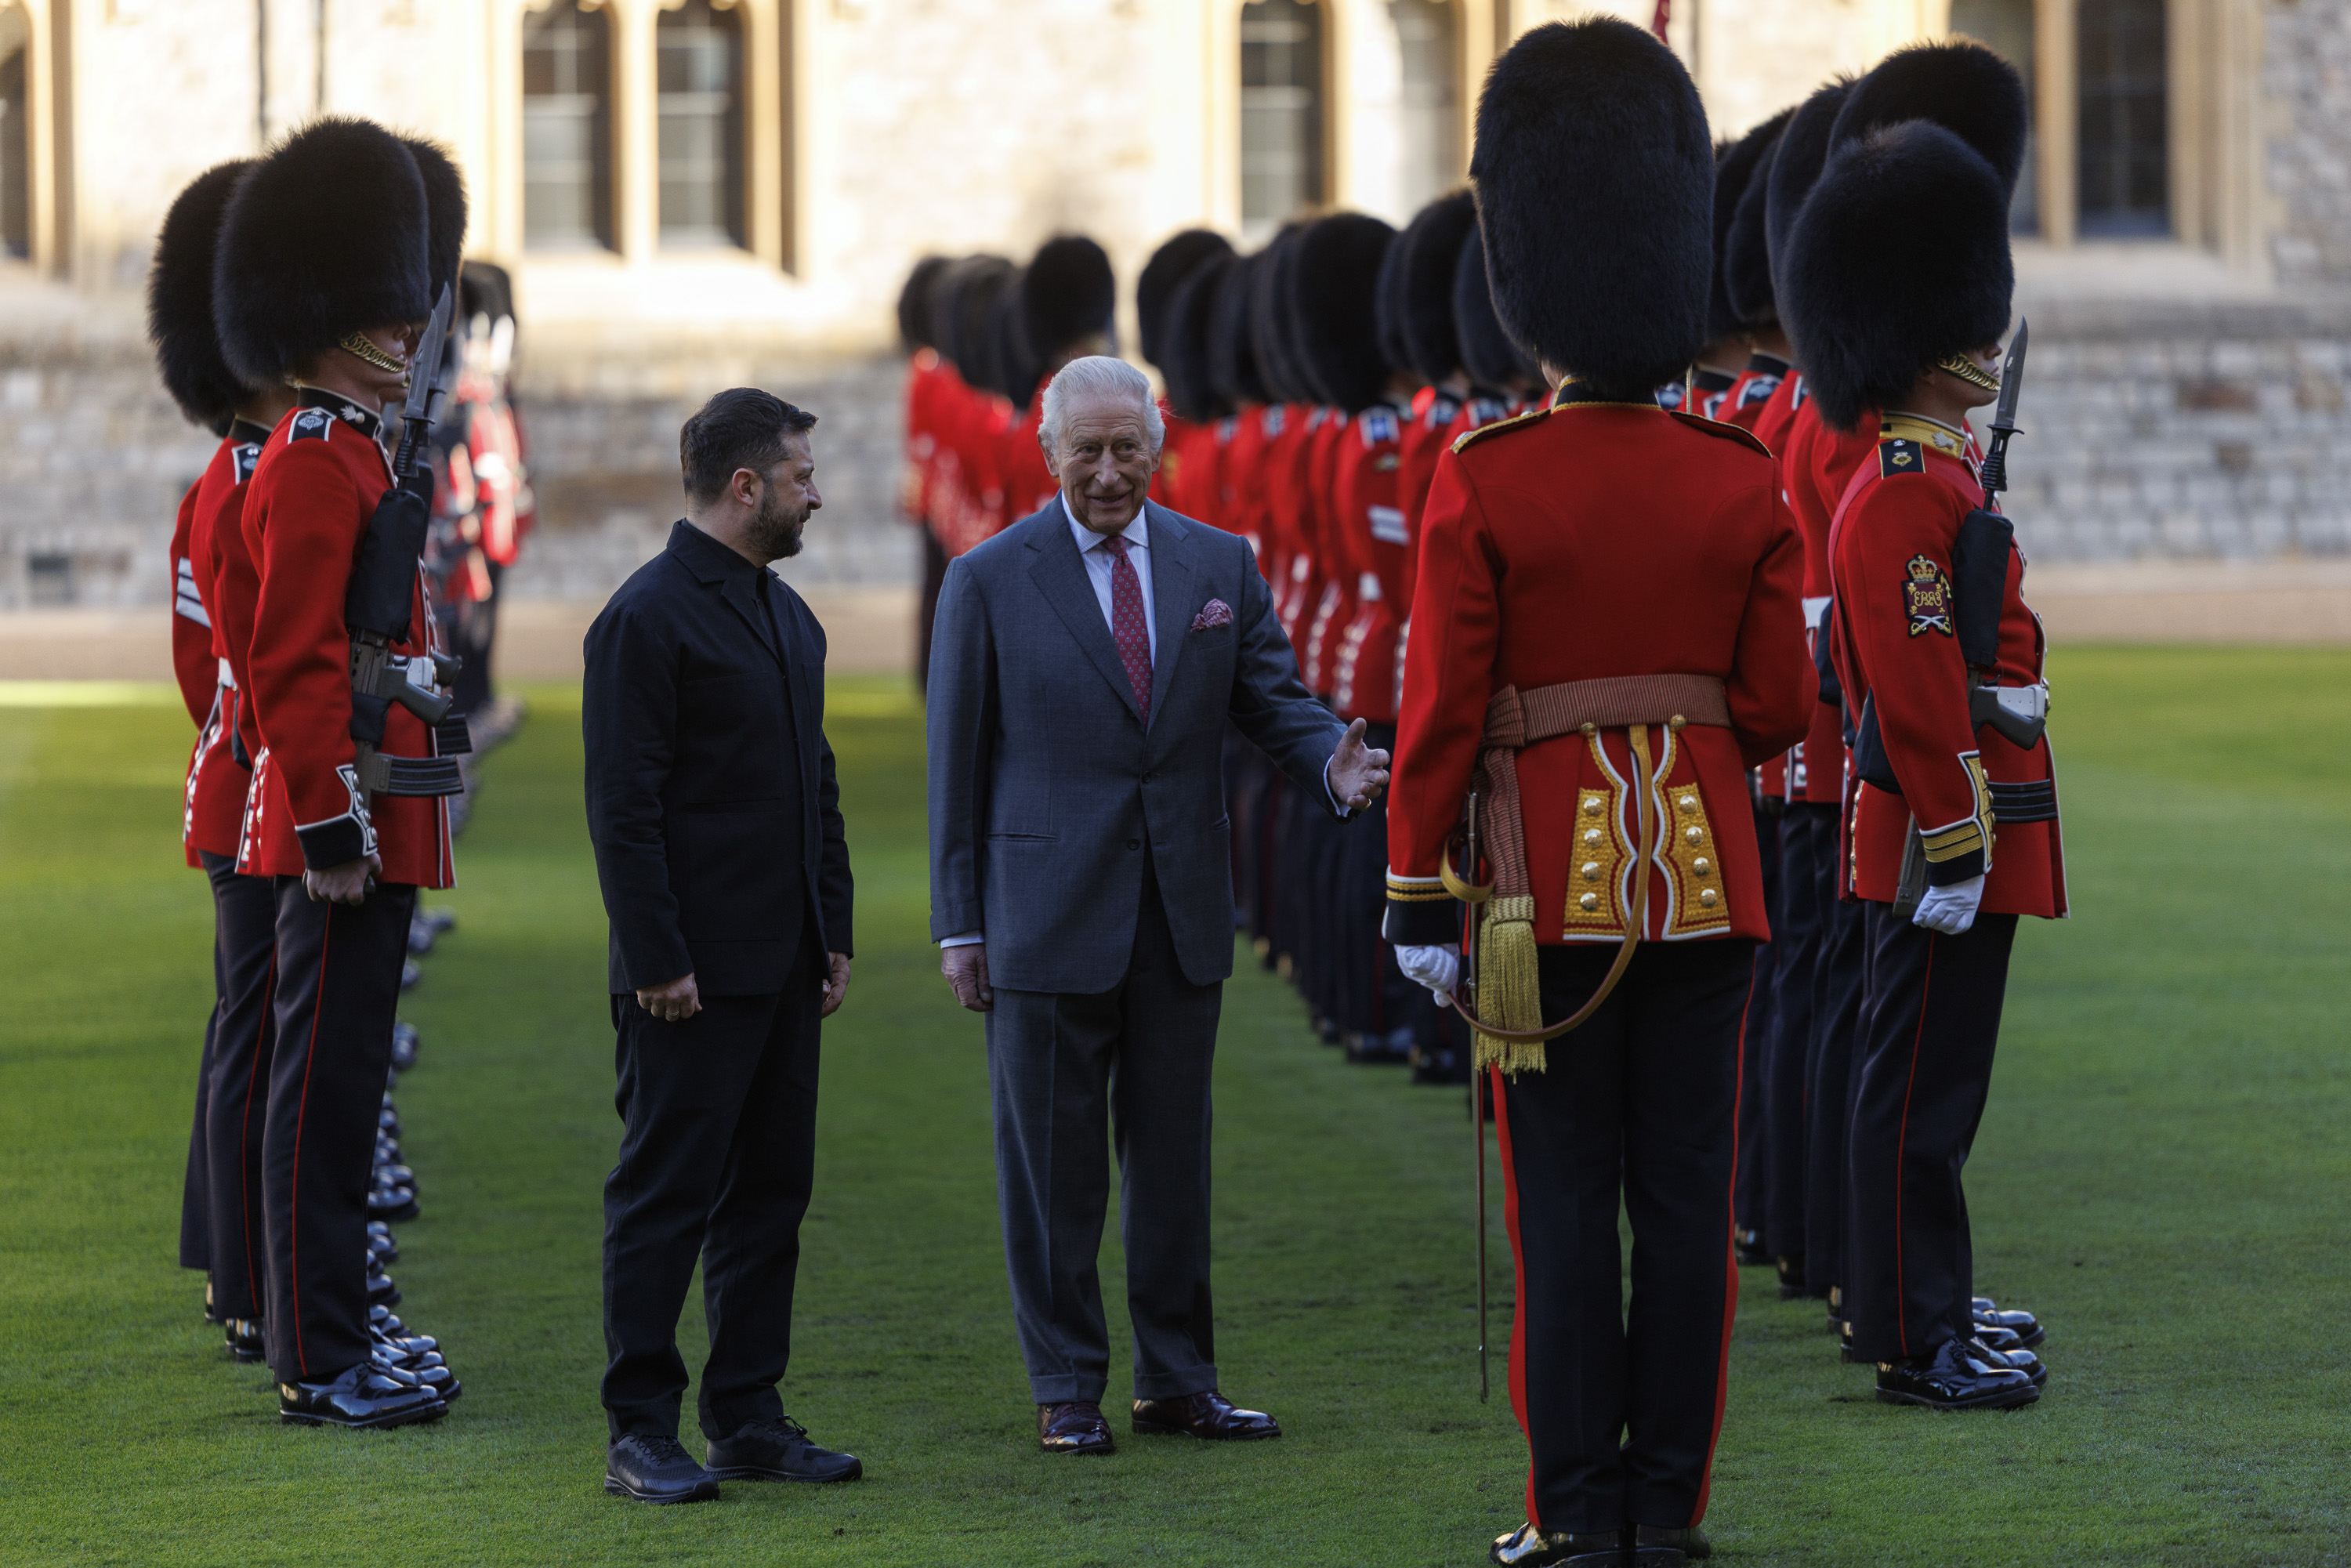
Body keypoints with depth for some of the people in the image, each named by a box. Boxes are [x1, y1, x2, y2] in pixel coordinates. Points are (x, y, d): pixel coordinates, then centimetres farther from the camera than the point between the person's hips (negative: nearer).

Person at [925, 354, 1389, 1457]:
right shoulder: (989, 582, -2)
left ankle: (1178, 1379, 19)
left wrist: (1334, 765, -18)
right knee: (1052, 1163, 2)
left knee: (1174, 1153, 10)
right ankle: (1067, 1390, 11)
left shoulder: (1220, 566, 7)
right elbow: (957, 765, 0)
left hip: (1182, 913, 3)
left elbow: (1273, 701, 5)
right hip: (1048, 916, -3)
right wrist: (959, 926, -4)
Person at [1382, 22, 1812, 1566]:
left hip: (1551, 878, -2)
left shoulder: (1481, 482, -9)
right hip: (1706, 876, 2)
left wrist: (1419, 901, -2)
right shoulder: (1743, 483, -1)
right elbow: (1782, 705, 1)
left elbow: (1442, 708, -8)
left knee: (1566, 1202, 2)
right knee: (1687, 1196, 6)